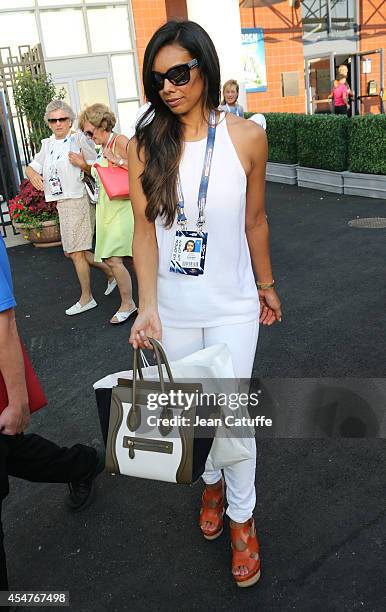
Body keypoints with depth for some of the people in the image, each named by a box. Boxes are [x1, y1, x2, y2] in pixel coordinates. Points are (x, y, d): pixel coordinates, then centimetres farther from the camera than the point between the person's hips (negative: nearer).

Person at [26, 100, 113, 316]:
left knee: (76, 252, -3)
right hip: (62, 202, 8)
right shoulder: (47, 144, 13)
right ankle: (109, 271, 30)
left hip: (78, 200, -8)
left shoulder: (79, 140, -7)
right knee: (72, 251, 15)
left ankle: (86, 298, 10)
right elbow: (32, 166, 14)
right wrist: (33, 174, -8)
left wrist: (83, 165, -24)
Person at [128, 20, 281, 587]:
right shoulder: (143, 145, -7)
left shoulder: (246, 138, -8)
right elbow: (144, 228, -8)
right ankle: (211, 481, 48)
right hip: (171, 308, 2)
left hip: (232, 306, -1)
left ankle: (242, 516, 30)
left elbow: (254, 220, 2)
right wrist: (148, 304, -19)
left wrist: (266, 284, 12)